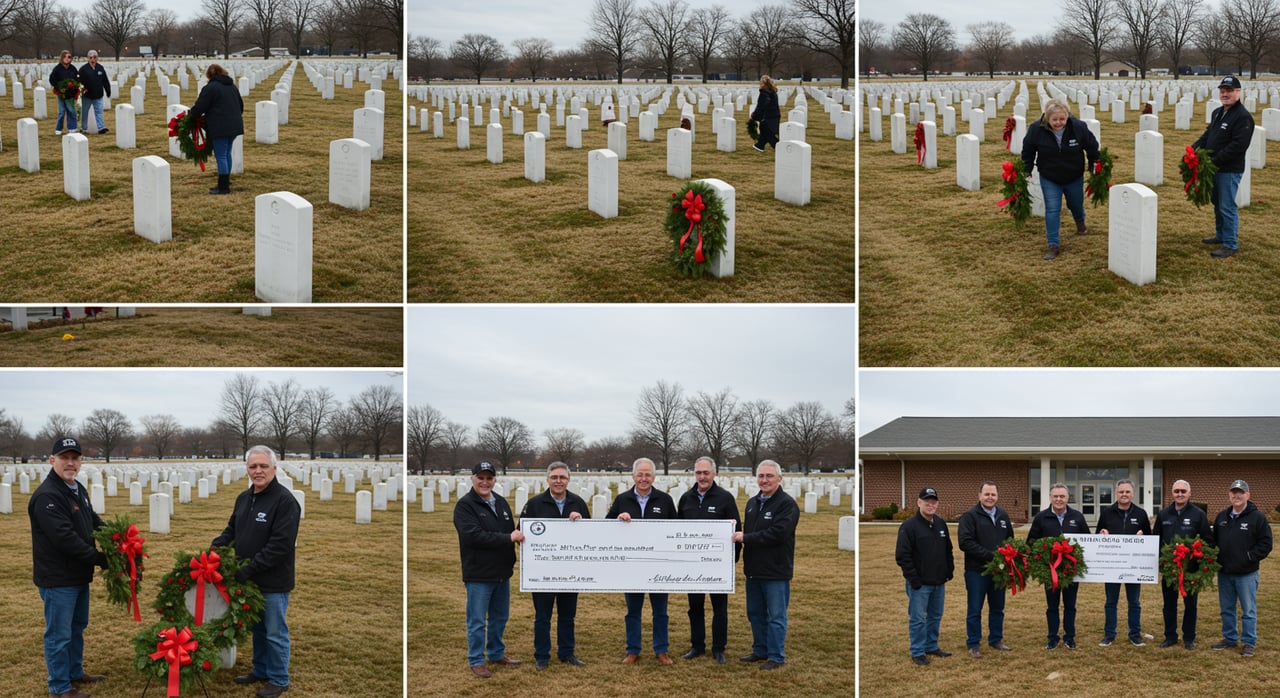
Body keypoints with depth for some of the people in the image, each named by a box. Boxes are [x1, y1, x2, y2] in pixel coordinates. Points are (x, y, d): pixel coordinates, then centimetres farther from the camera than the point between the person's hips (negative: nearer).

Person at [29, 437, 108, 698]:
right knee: (59, 634, -1)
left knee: (77, 627, 22)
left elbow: (94, 521, 20)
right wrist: (99, 558, -22)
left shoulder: (77, 489, 10)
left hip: (79, 575, 10)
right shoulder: (47, 496, -22)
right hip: (57, 578, -10)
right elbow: (65, 538, -27)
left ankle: (75, 672, 36)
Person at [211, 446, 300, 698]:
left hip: (273, 582, -7)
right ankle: (260, 671, 35)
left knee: (275, 633, 4)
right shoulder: (244, 498, 8)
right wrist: (216, 545, 0)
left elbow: (281, 544, -23)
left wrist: (250, 569, -23)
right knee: (257, 628, 20)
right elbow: (232, 529, 21)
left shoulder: (284, 500, -18)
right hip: (249, 578, 7)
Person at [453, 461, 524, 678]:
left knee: (500, 617, 17)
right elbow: (473, 536, -23)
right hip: (478, 575, -7)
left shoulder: (501, 502, 11)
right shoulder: (465, 505, -11)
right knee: (477, 621, 1)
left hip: (502, 572, 7)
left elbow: (512, 530, 18)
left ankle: (497, 654, 31)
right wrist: (508, 538, -23)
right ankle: (476, 661, 10)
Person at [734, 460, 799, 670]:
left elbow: (777, 534, -23)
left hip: (776, 572, -8)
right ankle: (760, 651, 28)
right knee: (755, 613, 16)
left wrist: (745, 537, -20)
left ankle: (776, 657, 4)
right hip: (754, 570, 8)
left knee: (776, 617, -2)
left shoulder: (787, 504, -12)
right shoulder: (752, 503, 14)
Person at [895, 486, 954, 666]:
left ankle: (931, 646, 28)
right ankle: (917, 652, 8)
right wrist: (914, 580, -17)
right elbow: (902, 556, -15)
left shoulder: (940, 524, 9)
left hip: (939, 582, 7)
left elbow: (948, 550, 20)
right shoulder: (909, 526, -12)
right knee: (918, 619, 0)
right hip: (919, 583, -7)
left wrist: (949, 571, 12)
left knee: (936, 616, 15)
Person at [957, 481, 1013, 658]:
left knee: (997, 608, 13)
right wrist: (990, 555, -20)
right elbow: (965, 543, -17)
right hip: (976, 570, -5)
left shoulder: (1003, 516, 10)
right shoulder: (969, 516, -9)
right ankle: (973, 644, 10)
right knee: (975, 610, 2)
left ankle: (996, 640, 26)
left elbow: (1010, 540, 19)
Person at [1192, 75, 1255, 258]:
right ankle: (1221, 235, 34)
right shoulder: (1218, 113, 14)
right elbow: (1207, 135, 20)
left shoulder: (1243, 117, -16)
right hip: (1215, 168, 9)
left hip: (1230, 170, -9)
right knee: (1217, 203, 20)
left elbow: (1238, 146, -23)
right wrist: (1194, 149, 1)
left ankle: (1230, 244, -2)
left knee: (1227, 207, -7)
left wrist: (1215, 161, -24)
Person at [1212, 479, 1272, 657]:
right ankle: (1230, 638, 27)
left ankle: (1249, 643, 10)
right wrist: (1215, 558, 3)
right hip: (1224, 573, 5)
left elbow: (1265, 544, -9)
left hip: (1246, 574, -5)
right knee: (1226, 609, 14)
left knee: (1248, 610, 1)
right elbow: (1214, 540, 18)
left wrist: (1249, 557, -16)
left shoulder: (1257, 517, -8)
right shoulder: (1222, 516, 10)